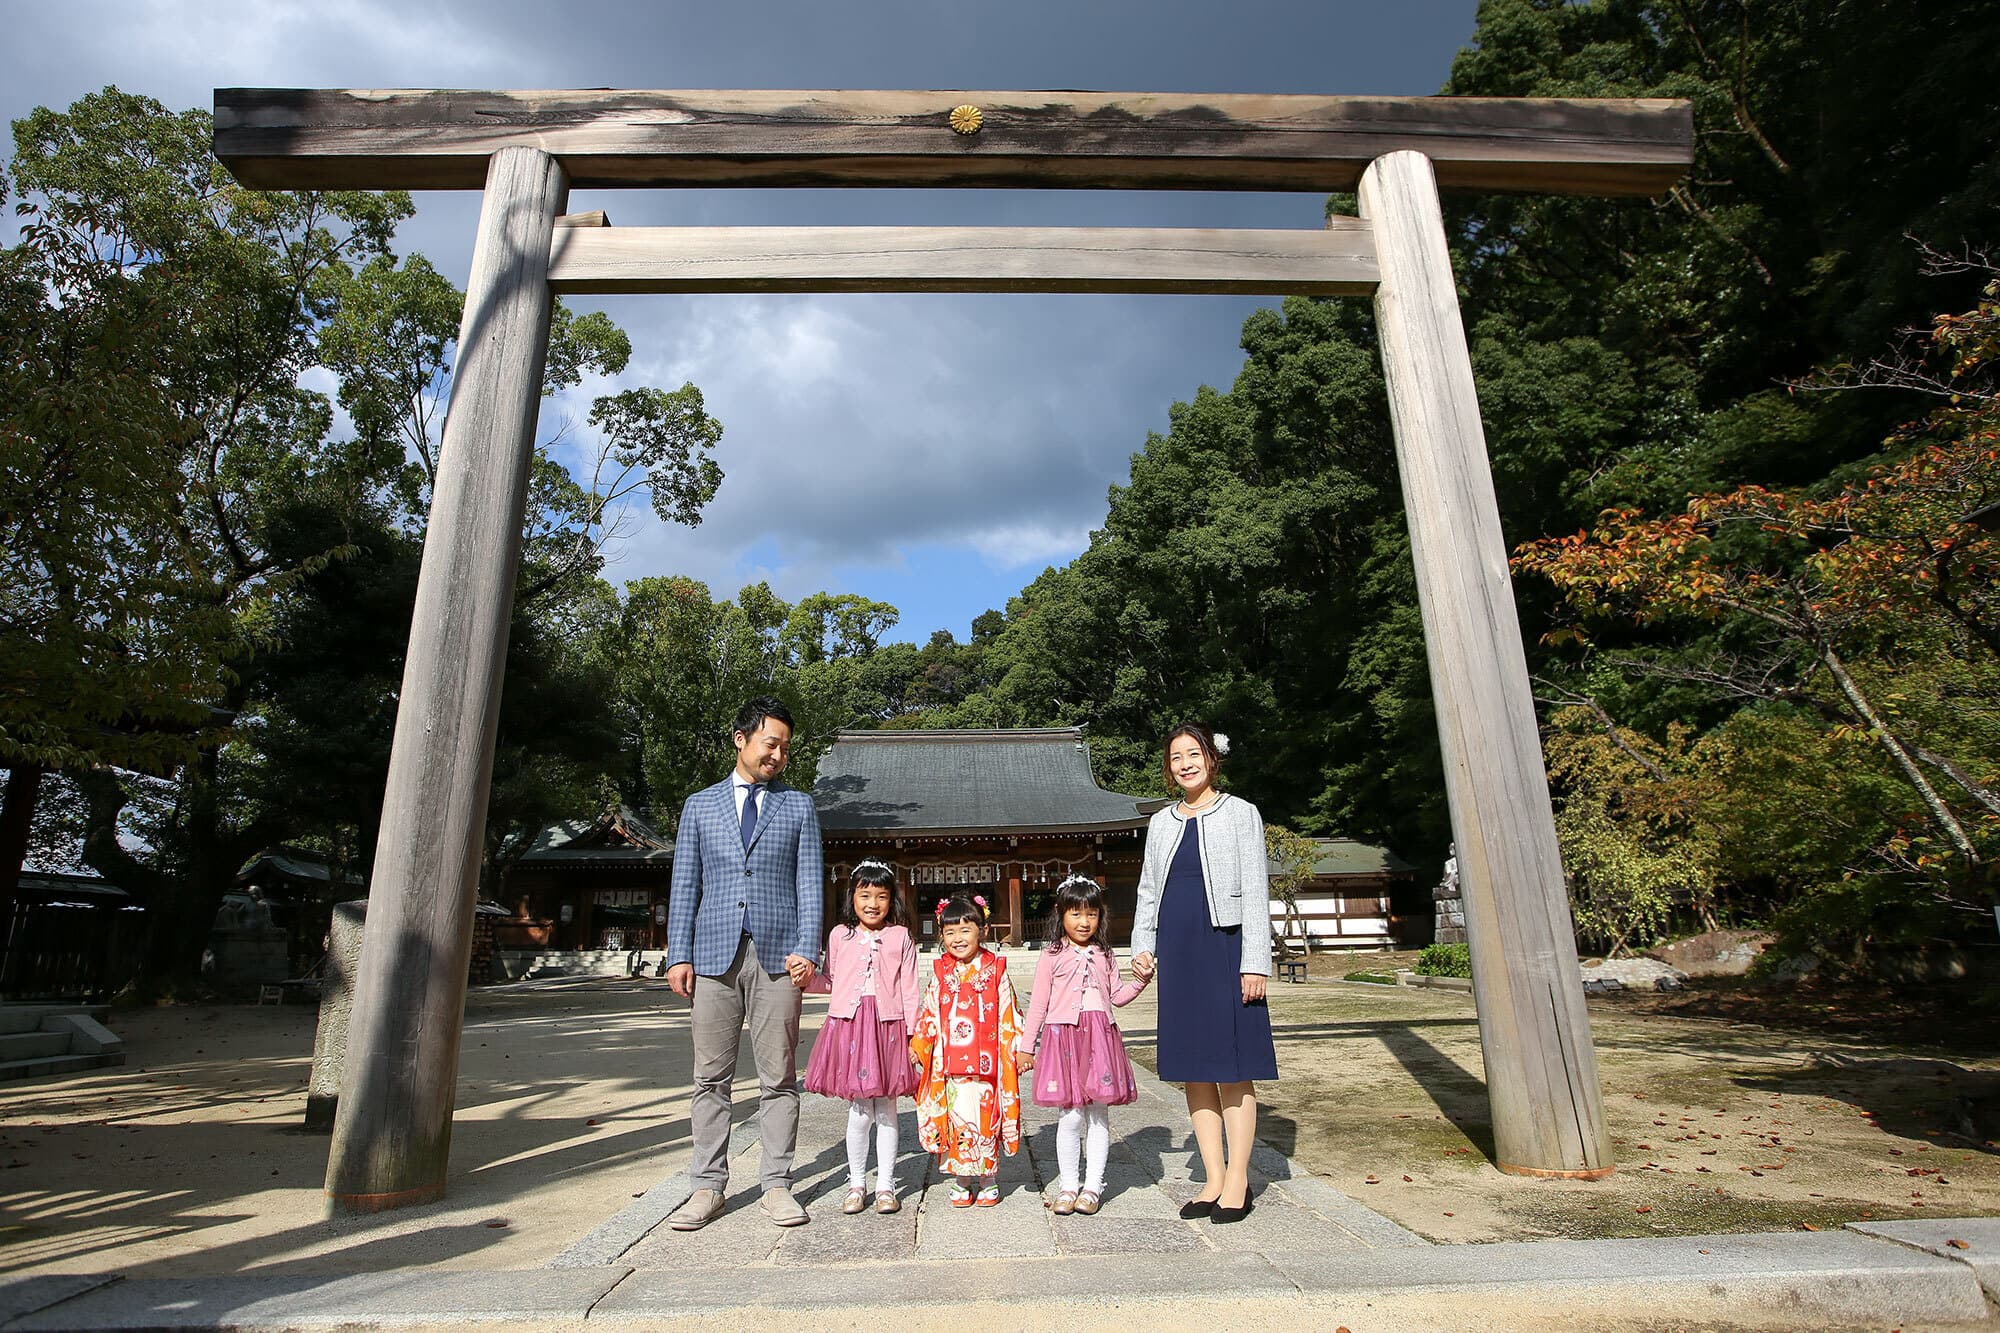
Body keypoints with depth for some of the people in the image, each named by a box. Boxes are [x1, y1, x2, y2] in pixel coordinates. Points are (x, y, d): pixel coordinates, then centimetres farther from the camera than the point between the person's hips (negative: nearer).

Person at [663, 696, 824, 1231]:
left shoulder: (799, 806, 10)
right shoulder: (700, 806, 12)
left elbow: (809, 884, 5)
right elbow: (685, 886, 9)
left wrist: (806, 951, -6)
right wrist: (679, 955, 1)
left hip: (777, 956, -1)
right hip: (715, 955, 1)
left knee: (778, 1077, 4)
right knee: (711, 1078, 6)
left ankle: (777, 1185, 14)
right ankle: (708, 1187, 17)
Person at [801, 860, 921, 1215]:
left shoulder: (900, 936, 3)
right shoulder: (840, 935, 6)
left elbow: (908, 989, 3)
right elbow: (830, 981, 13)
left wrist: (913, 1035, 1)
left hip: (888, 1026, 0)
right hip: (849, 1025, 1)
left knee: (885, 1110, 7)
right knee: (859, 1113, 3)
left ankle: (886, 1185, 20)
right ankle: (857, 1185, 21)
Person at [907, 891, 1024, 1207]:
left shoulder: (995, 969, 0)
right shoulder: (940, 973, 5)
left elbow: (1008, 1013, 2)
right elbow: (929, 1013, 10)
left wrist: (1019, 1049, 0)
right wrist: (916, 1045, 2)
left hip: (986, 1060, -2)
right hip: (949, 1060, 2)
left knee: (985, 1117, 3)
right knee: (955, 1118, 4)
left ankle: (989, 1181, 21)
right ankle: (960, 1182, 20)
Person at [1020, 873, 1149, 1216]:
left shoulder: (1103, 955, 12)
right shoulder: (1051, 956, 1)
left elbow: (1117, 996, 15)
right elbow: (1038, 1004, 3)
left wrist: (1140, 982, -2)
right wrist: (1026, 1045, 2)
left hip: (1100, 1036, 3)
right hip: (1063, 1036, -3)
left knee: (1099, 1113, 6)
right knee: (1071, 1116, 0)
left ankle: (1092, 1185, 18)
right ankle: (1068, 1185, 15)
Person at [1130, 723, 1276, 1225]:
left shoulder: (1240, 814, 1)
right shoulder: (1161, 822, 13)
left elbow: (1255, 892, -3)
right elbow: (1148, 891, 17)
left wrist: (1255, 962, -10)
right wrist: (1142, 946, 4)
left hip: (1225, 947, -4)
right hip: (1177, 953, 5)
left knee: (1233, 1065, 1)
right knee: (1193, 1066, 8)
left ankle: (1238, 1178, 13)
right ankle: (1213, 1177, 18)